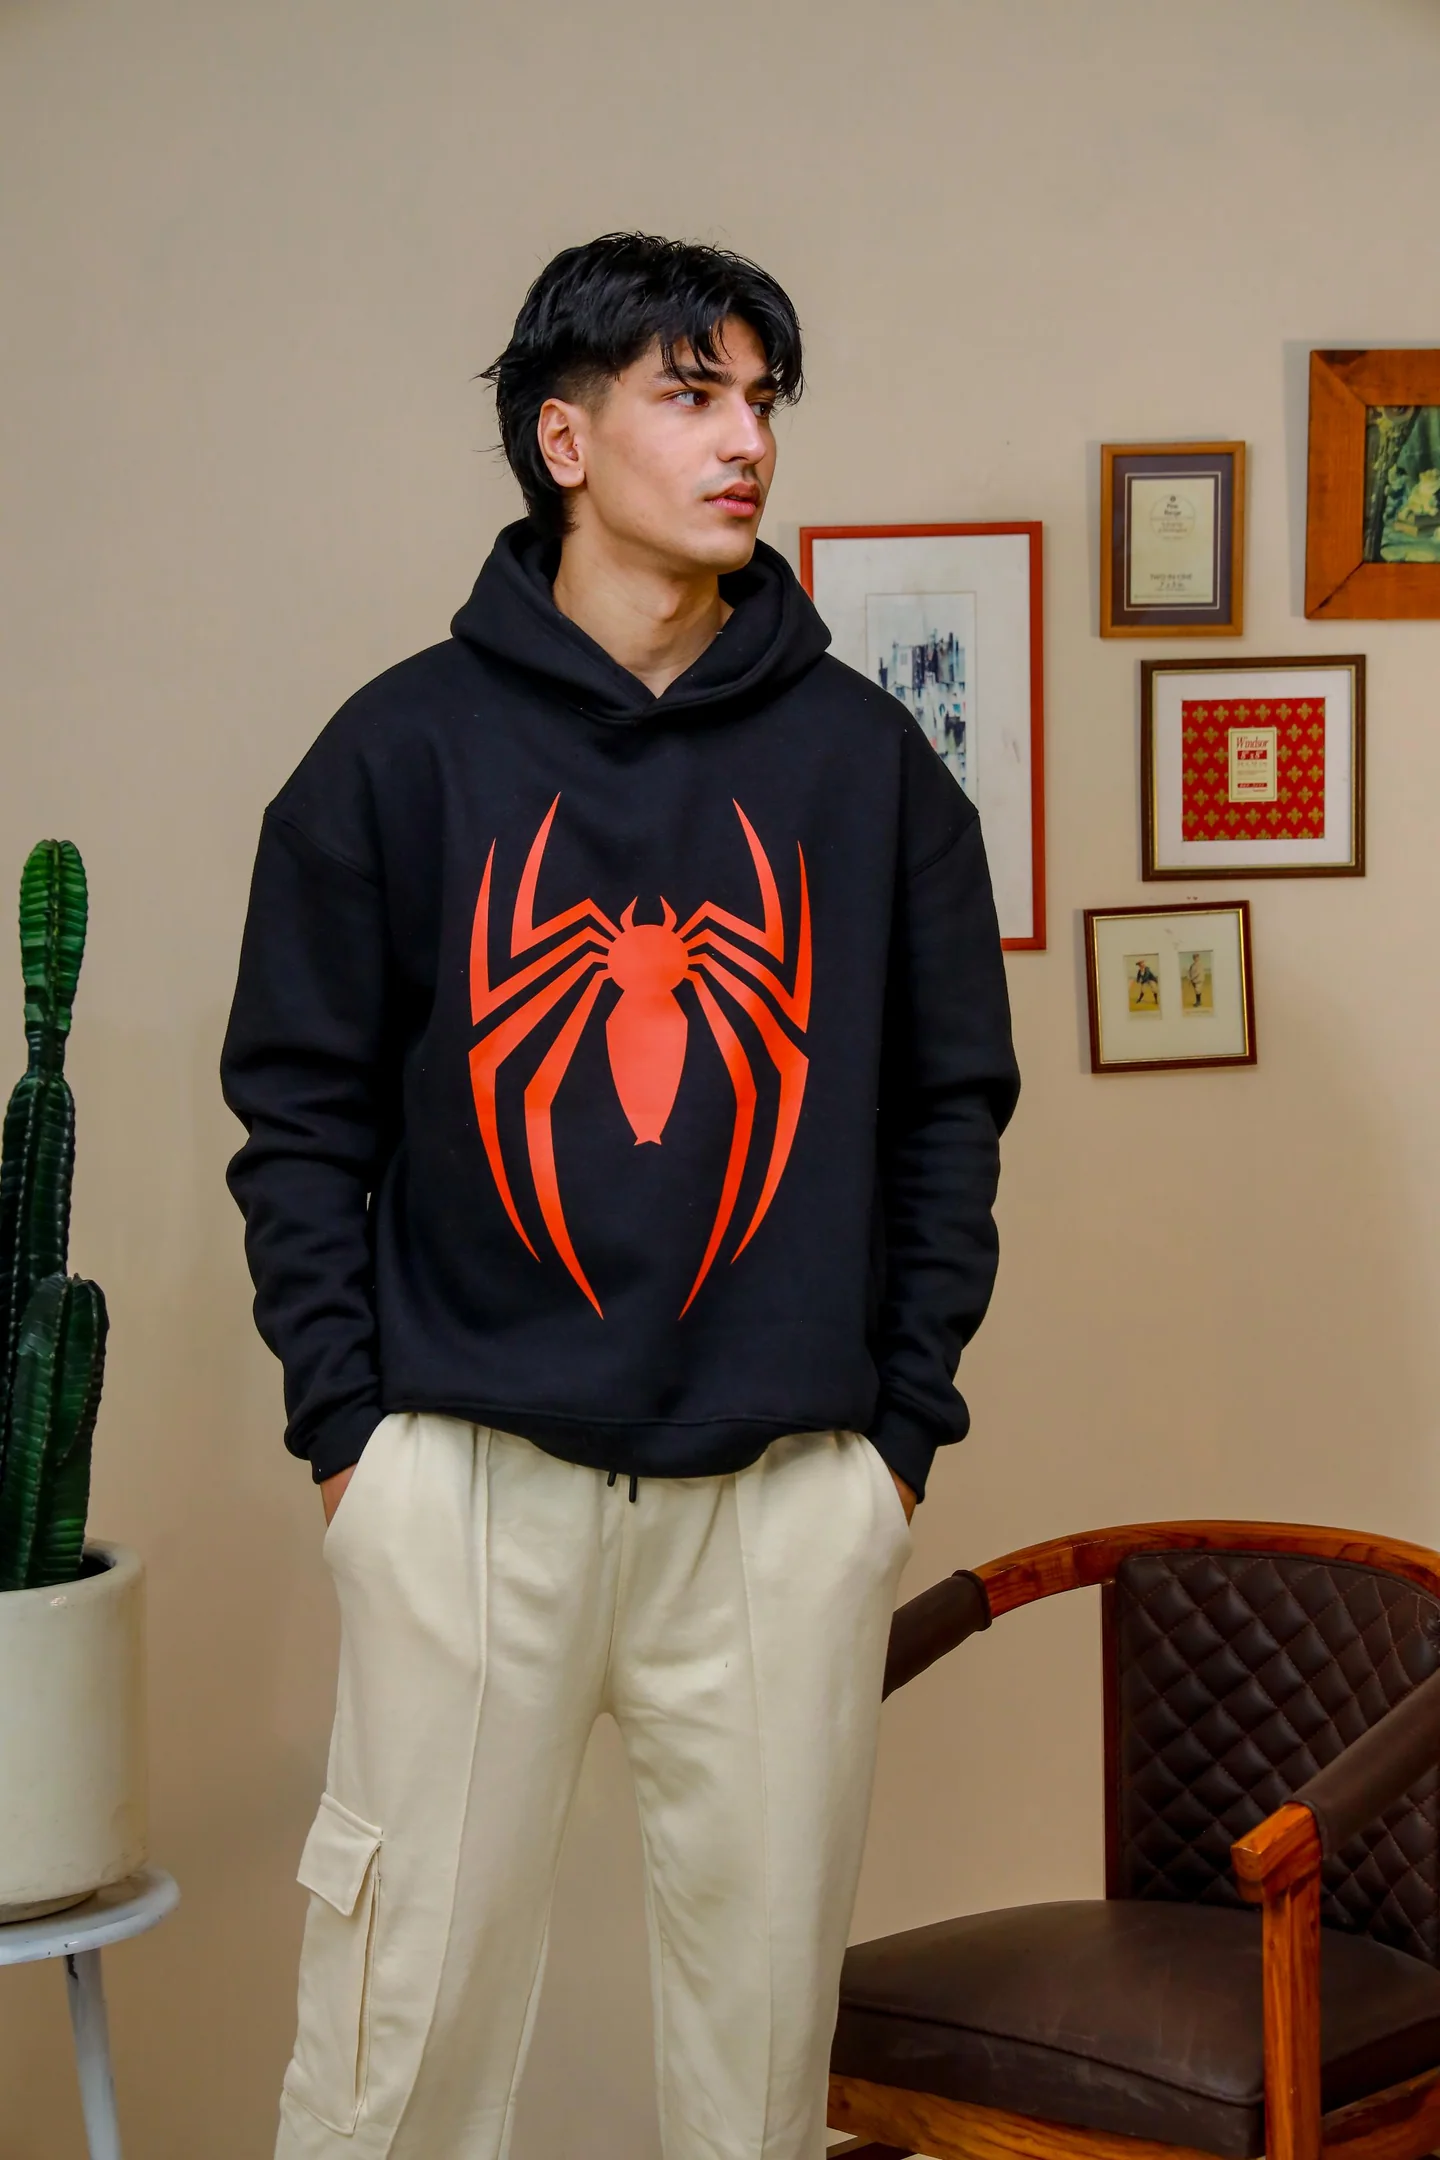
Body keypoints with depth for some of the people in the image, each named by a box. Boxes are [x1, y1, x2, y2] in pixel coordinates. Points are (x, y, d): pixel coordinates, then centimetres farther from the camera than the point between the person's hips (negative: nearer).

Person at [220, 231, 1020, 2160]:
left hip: (790, 1488, 2)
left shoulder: (863, 756, 6)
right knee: (411, 1996, 3)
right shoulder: (407, 747, 2)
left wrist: (905, 1421, 5)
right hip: (465, 1476, -1)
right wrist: (343, 1420, -2)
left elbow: (951, 1108, 9)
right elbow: (300, 1109, 4)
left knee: (765, 1981, 9)